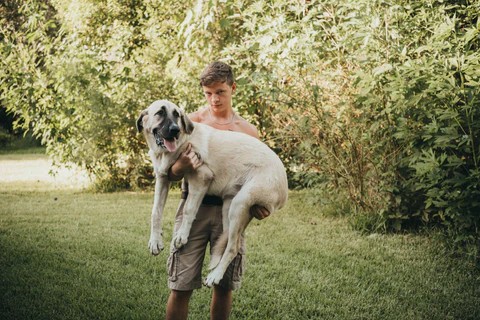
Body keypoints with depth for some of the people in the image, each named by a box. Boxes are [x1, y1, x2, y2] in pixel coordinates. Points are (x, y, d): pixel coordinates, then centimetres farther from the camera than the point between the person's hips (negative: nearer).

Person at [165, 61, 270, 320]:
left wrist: (256, 204, -6)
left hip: (230, 210, 2)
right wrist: (182, 165, -26)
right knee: (181, 286, -4)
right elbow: (170, 175, -2)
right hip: (194, 208, -2)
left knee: (224, 286, 9)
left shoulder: (248, 131, 9)